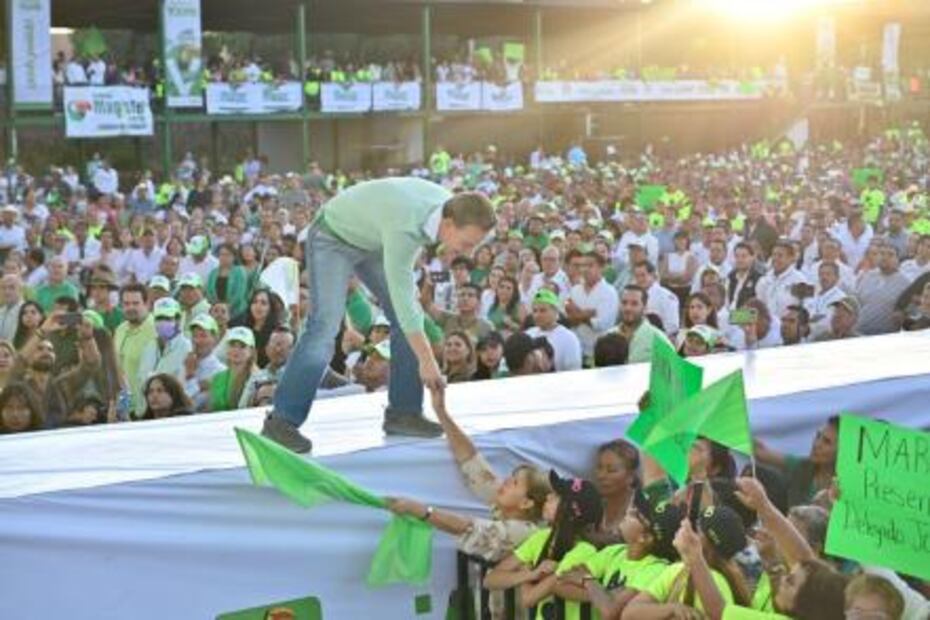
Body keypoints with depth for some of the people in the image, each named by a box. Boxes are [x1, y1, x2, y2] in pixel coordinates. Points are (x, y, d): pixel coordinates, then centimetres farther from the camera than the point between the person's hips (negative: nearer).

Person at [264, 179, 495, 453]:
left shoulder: (450, 205, -17)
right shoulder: (403, 228, -41)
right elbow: (402, 300, -38)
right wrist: (427, 361, -35)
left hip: (373, 240, 8)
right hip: (334, 237, -8)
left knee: (410, 316, -2)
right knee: (325, 325, -20)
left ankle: (404, 411, 5)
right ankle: (282, 420, -17)